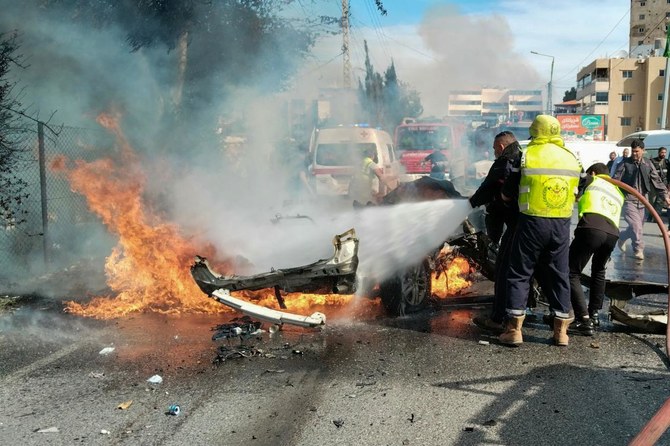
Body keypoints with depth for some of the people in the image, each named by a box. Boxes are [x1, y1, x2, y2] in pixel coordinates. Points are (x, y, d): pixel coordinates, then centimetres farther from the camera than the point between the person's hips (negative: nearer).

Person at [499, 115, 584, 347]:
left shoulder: (526, 156, -4)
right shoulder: (572, 158, 9)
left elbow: (506, 195, 0)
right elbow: (577, 194, 15)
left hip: (532, 223, -4)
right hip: (562, 225, 4)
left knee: (519, 274, 5)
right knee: (558, 274, 13)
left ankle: (514, 329, 4)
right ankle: (561, 330, 16)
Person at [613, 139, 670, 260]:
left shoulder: (648, 164, 7)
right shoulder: (625, 164, -4)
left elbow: (656, 181, 9)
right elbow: (615, 180, -6)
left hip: (641, 201, 4)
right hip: (628, 200, -4)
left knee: (638, 226, 11)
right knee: (636, 225, -14)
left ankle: (622, 237, 38)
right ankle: (638, 249, 0)